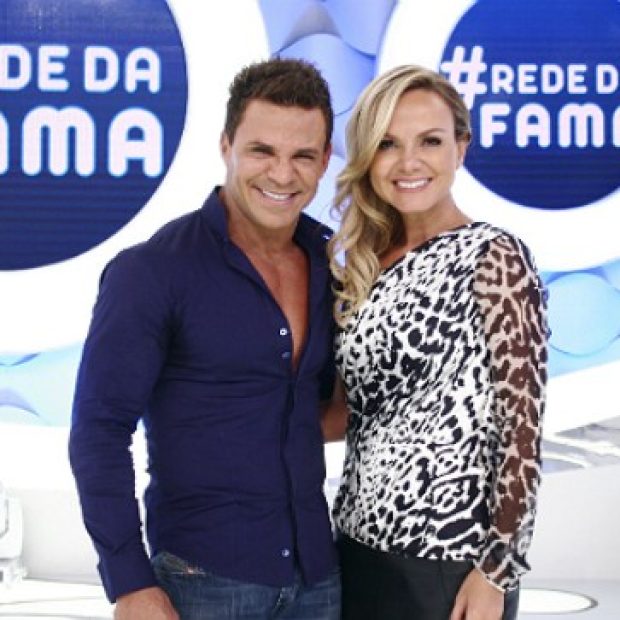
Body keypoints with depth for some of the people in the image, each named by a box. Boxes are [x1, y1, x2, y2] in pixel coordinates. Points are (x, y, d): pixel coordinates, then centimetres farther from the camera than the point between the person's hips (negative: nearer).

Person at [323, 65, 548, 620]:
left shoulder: (492, 257, -9)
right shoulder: (365, 265, 8)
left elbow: (521, 428, -13)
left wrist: (497, 570, -15)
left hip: (448, 560, -6)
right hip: (360, 546, 6)